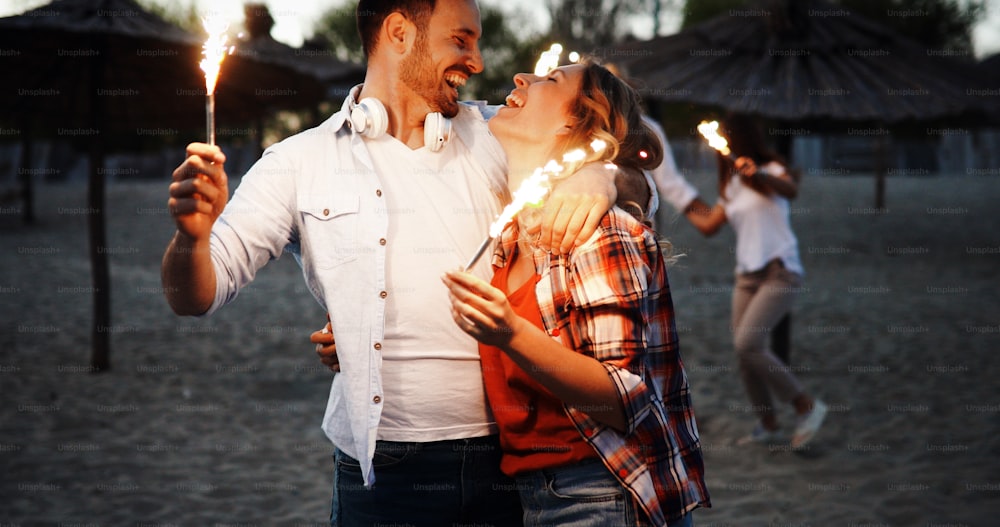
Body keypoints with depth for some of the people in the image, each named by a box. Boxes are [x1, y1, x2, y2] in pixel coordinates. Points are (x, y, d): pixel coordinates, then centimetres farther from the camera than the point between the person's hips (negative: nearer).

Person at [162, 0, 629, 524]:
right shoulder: (300, 164, 3)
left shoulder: (492, 137, 11)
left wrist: (595, 181, -5)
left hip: (511, 457, 3)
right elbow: (195, 297, -1)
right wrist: (193, 236, -24)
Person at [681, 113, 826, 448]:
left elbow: (791, 190, -25)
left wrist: (758, 175, -42)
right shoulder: (732, 186, 19)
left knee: (747, 344, -21)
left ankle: (807, 406, -9)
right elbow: (708, 226, 23)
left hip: (779, 272, -7)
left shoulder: (772, 170, -2)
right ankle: (769, 427, 13)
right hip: (747, 275, 7)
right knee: (744, 350, 1)